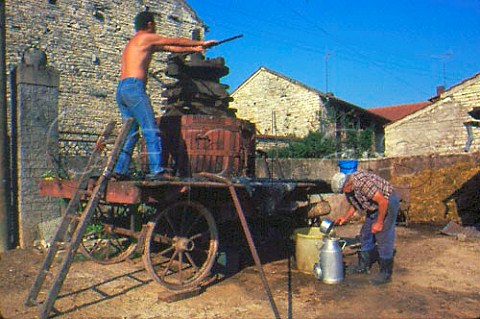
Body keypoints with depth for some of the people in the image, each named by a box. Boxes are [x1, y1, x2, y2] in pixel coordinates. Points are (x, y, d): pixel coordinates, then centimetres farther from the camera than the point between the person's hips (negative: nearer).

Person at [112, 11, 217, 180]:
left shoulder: (133, 43, 30)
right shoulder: (146, 37, 3)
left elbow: (170, 48, 32)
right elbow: (176, 42, 9)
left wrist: (193, 49, 33)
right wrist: (202, 43, 21)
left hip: (121, 90, 10)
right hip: (134, 87, -9)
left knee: (131, 132, 11)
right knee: (151, 129, -13)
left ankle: (119, 170, 7)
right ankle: (157, 170, -20)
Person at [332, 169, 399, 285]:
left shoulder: (362, 182, -32)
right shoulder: (349, 187, -3)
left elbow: (383, 201, -29)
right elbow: (354, 204, 15)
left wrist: (379, 223, -21)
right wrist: (345, 218, 1)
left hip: (387, 202, -9)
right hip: (374, 206, 9)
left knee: (384, 238, -8)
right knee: (366, 235, 12)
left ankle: (386, 274, 1)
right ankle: (364, 266, 24)